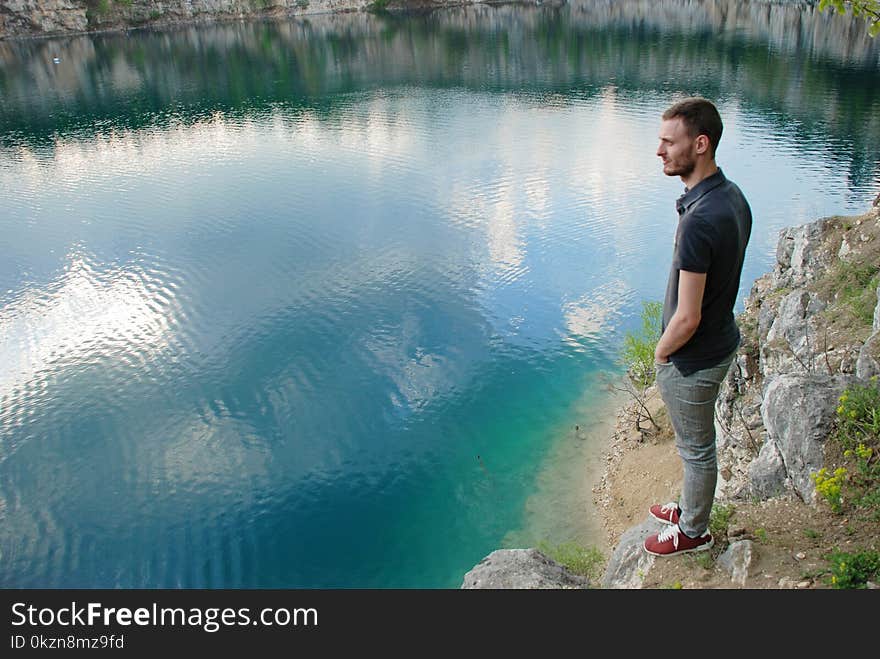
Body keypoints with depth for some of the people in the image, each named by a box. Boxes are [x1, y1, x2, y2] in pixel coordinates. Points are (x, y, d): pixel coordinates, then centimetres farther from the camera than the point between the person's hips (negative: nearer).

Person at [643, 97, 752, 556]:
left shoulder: (699, 220, -33)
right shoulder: (734, 196, -2)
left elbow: (687, 318, -29)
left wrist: (660, 352, -9)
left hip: (692, 360, -9)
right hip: (722, 341, 9)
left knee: (696, 448, 13)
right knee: (698, 443, 27)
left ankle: (693, 532, 37)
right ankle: (692, 508, 49)